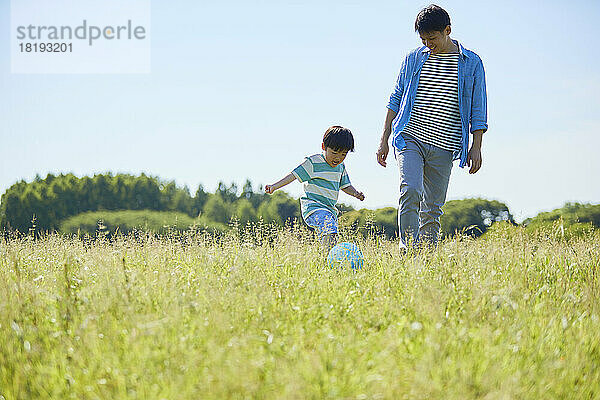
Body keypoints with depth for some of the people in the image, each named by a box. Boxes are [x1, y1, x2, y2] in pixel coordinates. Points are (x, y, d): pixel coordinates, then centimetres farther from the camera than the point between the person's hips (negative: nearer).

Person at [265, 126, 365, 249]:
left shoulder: (340, 167, 14)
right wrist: (275, 186, -20)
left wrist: (355, 193, 7)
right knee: (330, 231, -30)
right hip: (313, 206, -8)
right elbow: (294, 175, -10)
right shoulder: (314, 163, -8)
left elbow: (345, 185, 27)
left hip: (330, 209, 8)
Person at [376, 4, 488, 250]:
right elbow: (396, 100, 15)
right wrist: (384, 140, 10)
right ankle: (408, 251, -21)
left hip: (444, 146, 0)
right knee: (410, 191, -21)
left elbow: (478, 108, 7)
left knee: (433, 208, 2)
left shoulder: (471, 63, 5)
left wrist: (476, 147, -1)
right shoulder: (414, 59, 9)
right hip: (410, 138, 0)